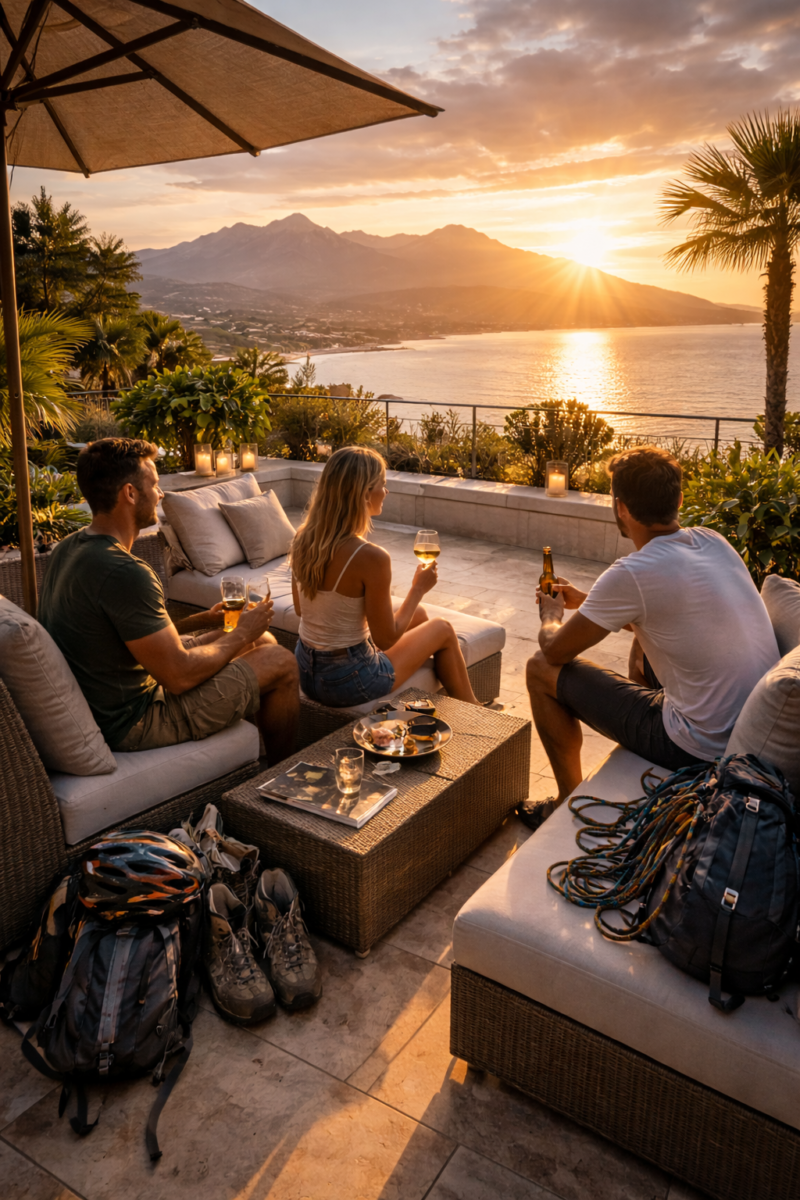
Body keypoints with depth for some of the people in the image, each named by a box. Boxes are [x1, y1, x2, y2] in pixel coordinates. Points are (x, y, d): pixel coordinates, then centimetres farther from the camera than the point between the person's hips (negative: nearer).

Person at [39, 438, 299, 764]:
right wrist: (242, 634, -9)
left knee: (263, 640, 18)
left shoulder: (69, 548, 3)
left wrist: (205, 620, 8)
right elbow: (180, 676, -26)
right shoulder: (124, 573, -30)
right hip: (131, 722, -10)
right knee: (281, 663, -1)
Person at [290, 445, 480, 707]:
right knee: (443, 630, 18)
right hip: (348, 683, -7)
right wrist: (418, 589, -4)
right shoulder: (371, 557, -27)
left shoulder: (302, 540, -6)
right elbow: (385, 639, -17)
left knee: (418, 615, 27)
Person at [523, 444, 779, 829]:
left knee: (542, 670, 1)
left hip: (700, 749, -8)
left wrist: (551, 616, 14)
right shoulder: (713, 541, 2)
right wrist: (585, 601, 26)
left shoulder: (632, 574, -21)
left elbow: (555, 650, -8)